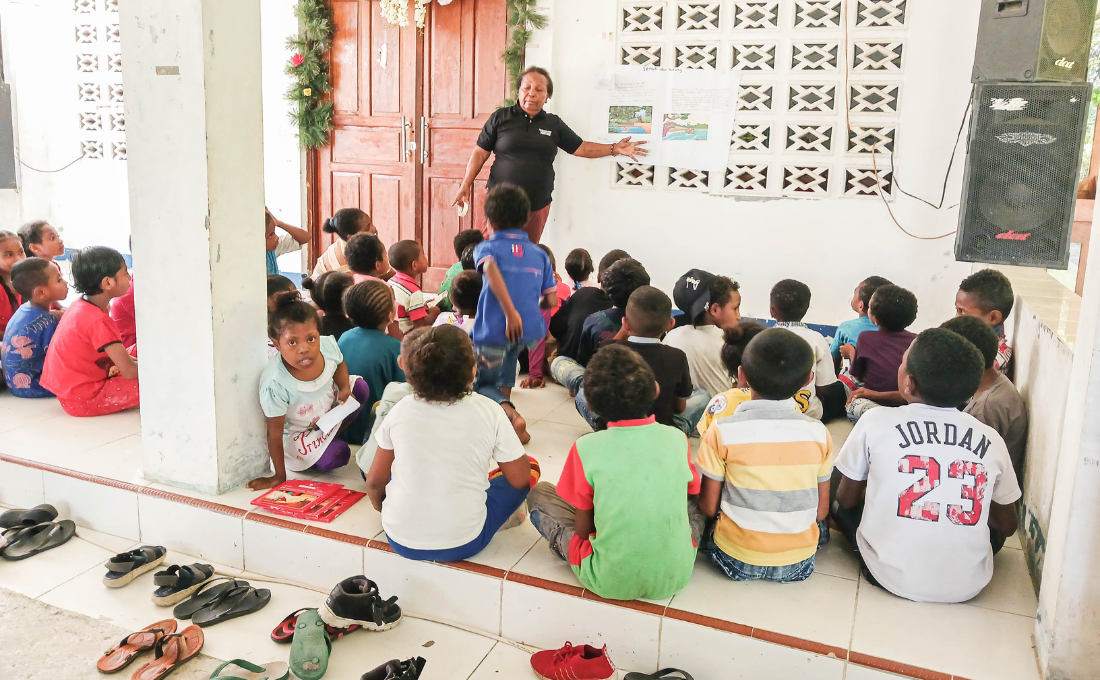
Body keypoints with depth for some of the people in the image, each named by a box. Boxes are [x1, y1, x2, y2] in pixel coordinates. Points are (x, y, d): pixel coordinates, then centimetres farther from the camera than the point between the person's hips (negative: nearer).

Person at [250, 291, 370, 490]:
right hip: (296, 432, -6)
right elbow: (275, 432, -27)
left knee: (360, 388, -8)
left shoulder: (328, 345, -25)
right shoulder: (275, 384, -38)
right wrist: (279, 476, -20)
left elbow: (339, 365, 3)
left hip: (329, 407, 6)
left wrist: (344, 387, -17)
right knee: (335, 457, -25)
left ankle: (333, 435, 8)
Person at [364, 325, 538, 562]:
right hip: (463, 543, -3)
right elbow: (519, 479, -2)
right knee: (531, 467, 15)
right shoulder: (489, 412, -12)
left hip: (401, 539, 3)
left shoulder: (401, 410, -5)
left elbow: (375, 482, 4)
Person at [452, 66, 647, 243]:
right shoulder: (500, 117, 1)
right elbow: (480, 153, 3)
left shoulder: (554, 124, 10)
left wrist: (615, 149, 5)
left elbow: (580, 148, 13)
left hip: (538, 205, 3)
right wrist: (466, 184, -4)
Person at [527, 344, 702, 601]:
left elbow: (582, 529, -4)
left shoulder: (586, 447, -13)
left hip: (609, 582, -2)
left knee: (539, 493, 12)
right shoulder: (676, 439, -6)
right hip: (673, 579, 3)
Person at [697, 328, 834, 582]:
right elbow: (821, 512, -1)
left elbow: (708, 507, -7)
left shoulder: (722, 431, -17)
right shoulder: (819, 433, -11)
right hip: (798, 565, 3)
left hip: (737, 561, -2)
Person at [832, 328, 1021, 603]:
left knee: (839, 499, 19)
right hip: (967, 586, 4)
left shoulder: (875, 422, -9)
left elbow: (846, 498, 5)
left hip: (892, 578, -3)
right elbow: (1006, 526, 11)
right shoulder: (991, 439, -2)